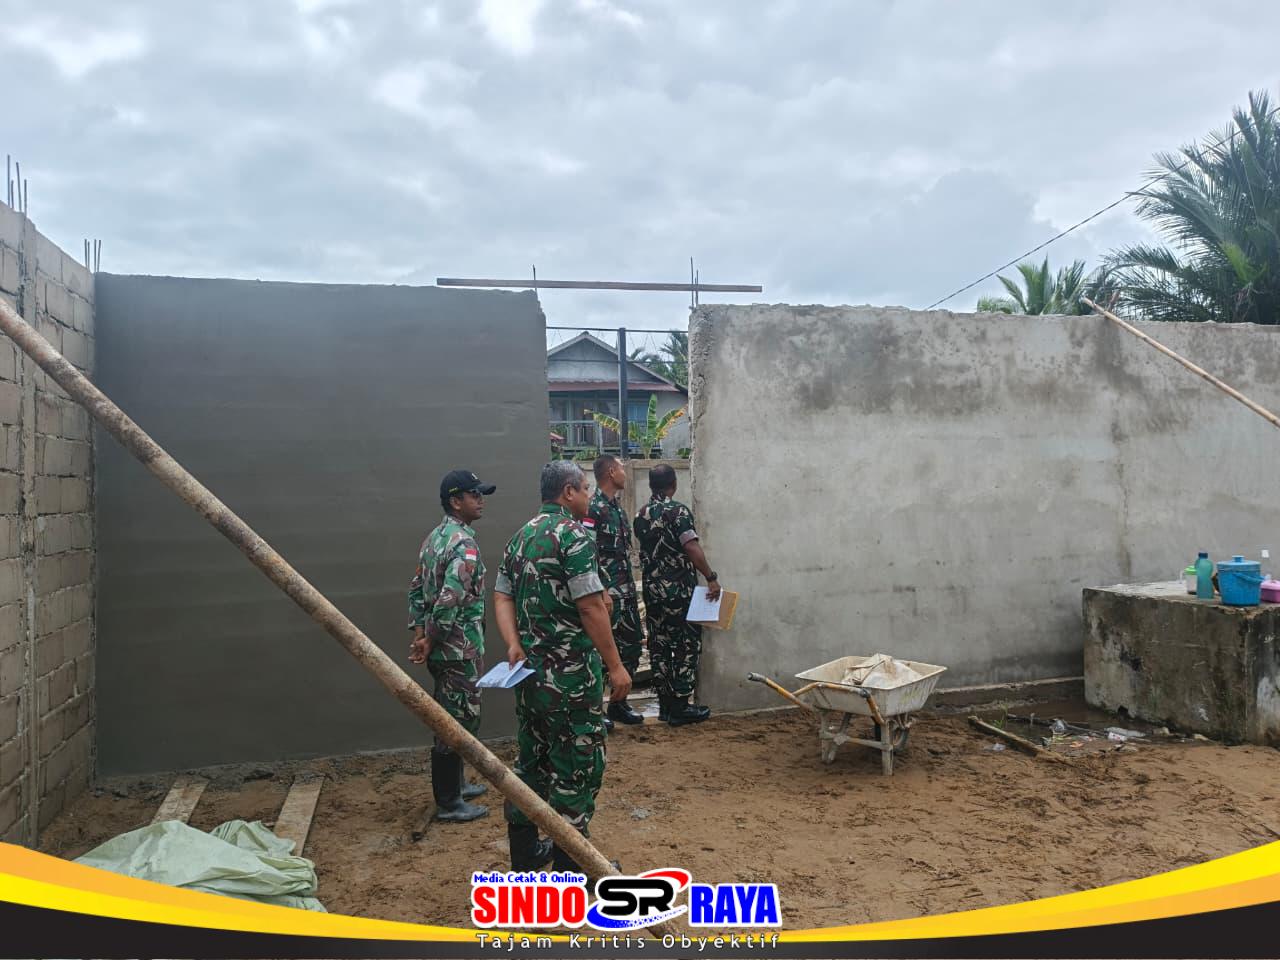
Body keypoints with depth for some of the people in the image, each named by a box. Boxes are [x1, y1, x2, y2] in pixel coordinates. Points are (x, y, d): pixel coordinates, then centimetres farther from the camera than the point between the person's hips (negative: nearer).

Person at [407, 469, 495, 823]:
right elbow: (450, 600, -27)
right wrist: (430, 641, -16)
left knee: (449, 717, 20)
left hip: (441, 647, 10)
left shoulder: (435, 537, 11)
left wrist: (419, 632, 11)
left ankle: (455, 785, 34)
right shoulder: (464, 544, -20)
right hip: (459, 649, -10)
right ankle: (449, 803, 11)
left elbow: (417, 588, 14)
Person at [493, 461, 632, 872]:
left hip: (531, 669, 8)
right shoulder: (572, 533, -15)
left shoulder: (521, 536, 12)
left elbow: (502, 597, 6)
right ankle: (570, 865, 11)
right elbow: (590, 607, -20)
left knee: (532, 758, 17)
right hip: (570, 672, -8)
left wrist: (514, 645, -5)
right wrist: (615, 666, -15)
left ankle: (524, 853, 27)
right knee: (577, 764, 2)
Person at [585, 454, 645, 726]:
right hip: (606, 594, -9)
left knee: (632, 646, 13)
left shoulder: (617, 508, 15)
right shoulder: (593, 509, -14)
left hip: (625, 593, 9)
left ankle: (619, 704, 25)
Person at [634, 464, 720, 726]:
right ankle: (680, 706, 2)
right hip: (680, 590, -6)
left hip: (652, 591, 7)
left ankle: (665, 704, 16)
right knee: (687, 646, 2)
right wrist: (711, 578, -20)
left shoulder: (641, 516, 8)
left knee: (659, 646, 10)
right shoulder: (678, 511, -12)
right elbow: (691, 548, -22)